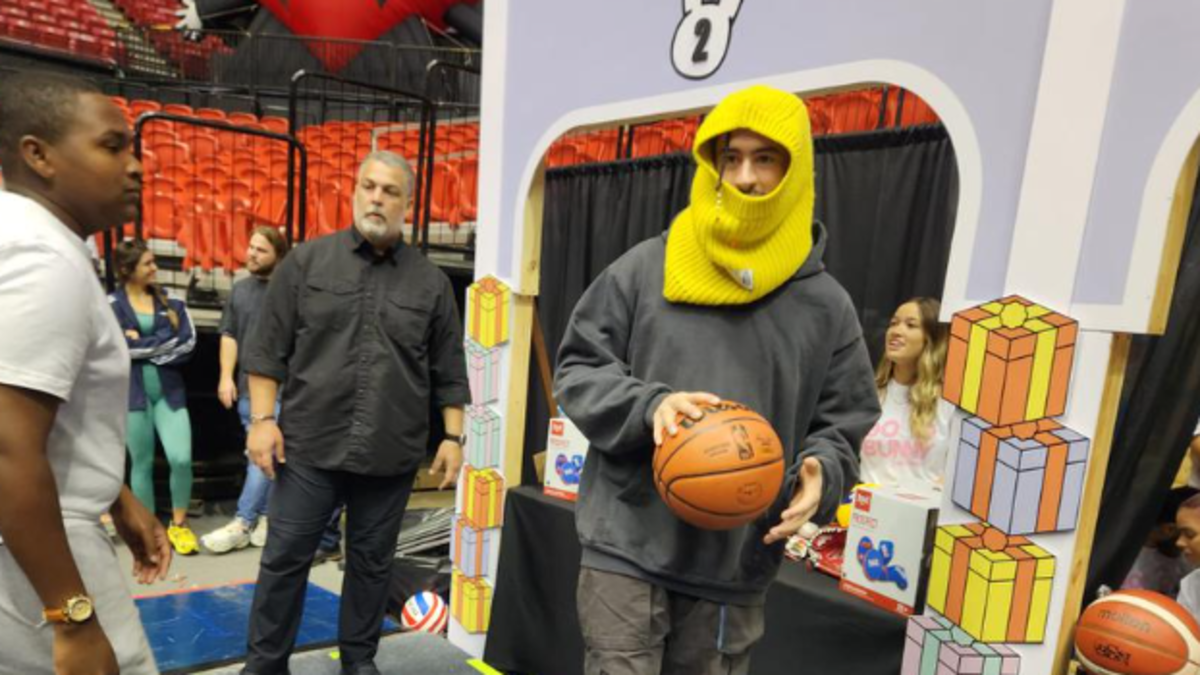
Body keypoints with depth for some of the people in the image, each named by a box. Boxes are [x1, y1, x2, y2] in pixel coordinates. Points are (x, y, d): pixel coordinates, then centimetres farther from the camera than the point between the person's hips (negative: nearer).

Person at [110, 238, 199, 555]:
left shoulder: (168, 301, 8)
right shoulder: (112, 304, 0)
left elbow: (188, 343, -4)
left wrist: (143, 345, -8)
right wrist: (165, 342, -8)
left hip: (169, 390, 2)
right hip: (132, 393, -2)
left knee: (181, 459, -7)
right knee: (142, 463, 8)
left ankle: (178, 524, 12)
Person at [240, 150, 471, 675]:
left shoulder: (431, 282, 4)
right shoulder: (306, 262, 2)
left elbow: (448, 371, 5)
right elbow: (269, 350, 2)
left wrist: (453, 436, 1)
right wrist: (262, 419, -5)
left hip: (392, 455, 1)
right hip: (310, 446, 0)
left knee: (371, 564, 15)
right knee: (284, 560, 11)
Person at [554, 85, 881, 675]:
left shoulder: (826, 305, 2)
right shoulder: (645, 268, -4)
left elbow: (842, 428, 8)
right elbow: (577, 371, 0)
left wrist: (820, 475, -14)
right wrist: (648, 405, -18)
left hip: (737, 570, 3)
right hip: (628, 550, -2)